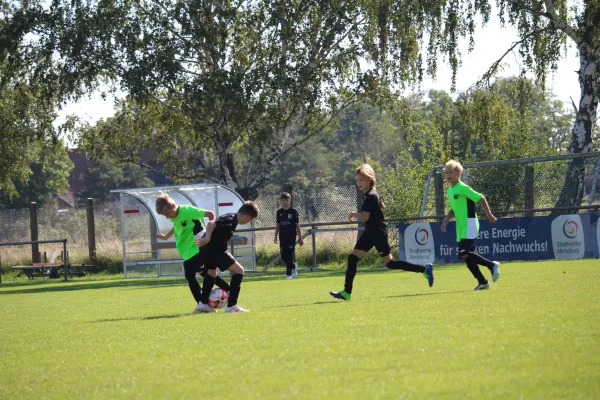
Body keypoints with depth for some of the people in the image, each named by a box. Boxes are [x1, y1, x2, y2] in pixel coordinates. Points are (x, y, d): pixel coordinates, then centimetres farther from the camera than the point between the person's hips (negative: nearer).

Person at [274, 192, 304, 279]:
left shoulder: (293, 212, -1)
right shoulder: (279, 212, 9)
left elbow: (297, 225, 1)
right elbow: (277, 225, 14)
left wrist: (300, 238, 0)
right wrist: (276, 236, 8)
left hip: (291, 236, -4)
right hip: (282, 236, 4)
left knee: (289, 254, -8)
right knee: (283, 255, 1)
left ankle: (289, 273, -4)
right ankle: (293, 266, 27)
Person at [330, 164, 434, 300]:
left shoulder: (370, 196, -19)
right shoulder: (370, 194, 11)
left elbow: (364, 216, -28)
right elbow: (381, 206, 29)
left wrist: (353, 214, -8)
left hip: (378, 234, -10)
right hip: (370, 233, 10)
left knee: (390, 263, -6)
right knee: (352, 258, 2)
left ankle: (424, 269, 2)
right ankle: (347, 292, 2)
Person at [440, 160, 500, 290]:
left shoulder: (463, 188, -13)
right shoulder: (449, 191, 13)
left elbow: (481, 199, -10)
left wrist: (489, 215, -5)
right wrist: (445, 221, 10)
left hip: (469, 225, -9)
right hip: (460, 228, 9)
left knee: (464, 254, -18)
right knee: (468, 257, 7)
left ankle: (492, 265, -5)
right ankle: (483, 282, 16)